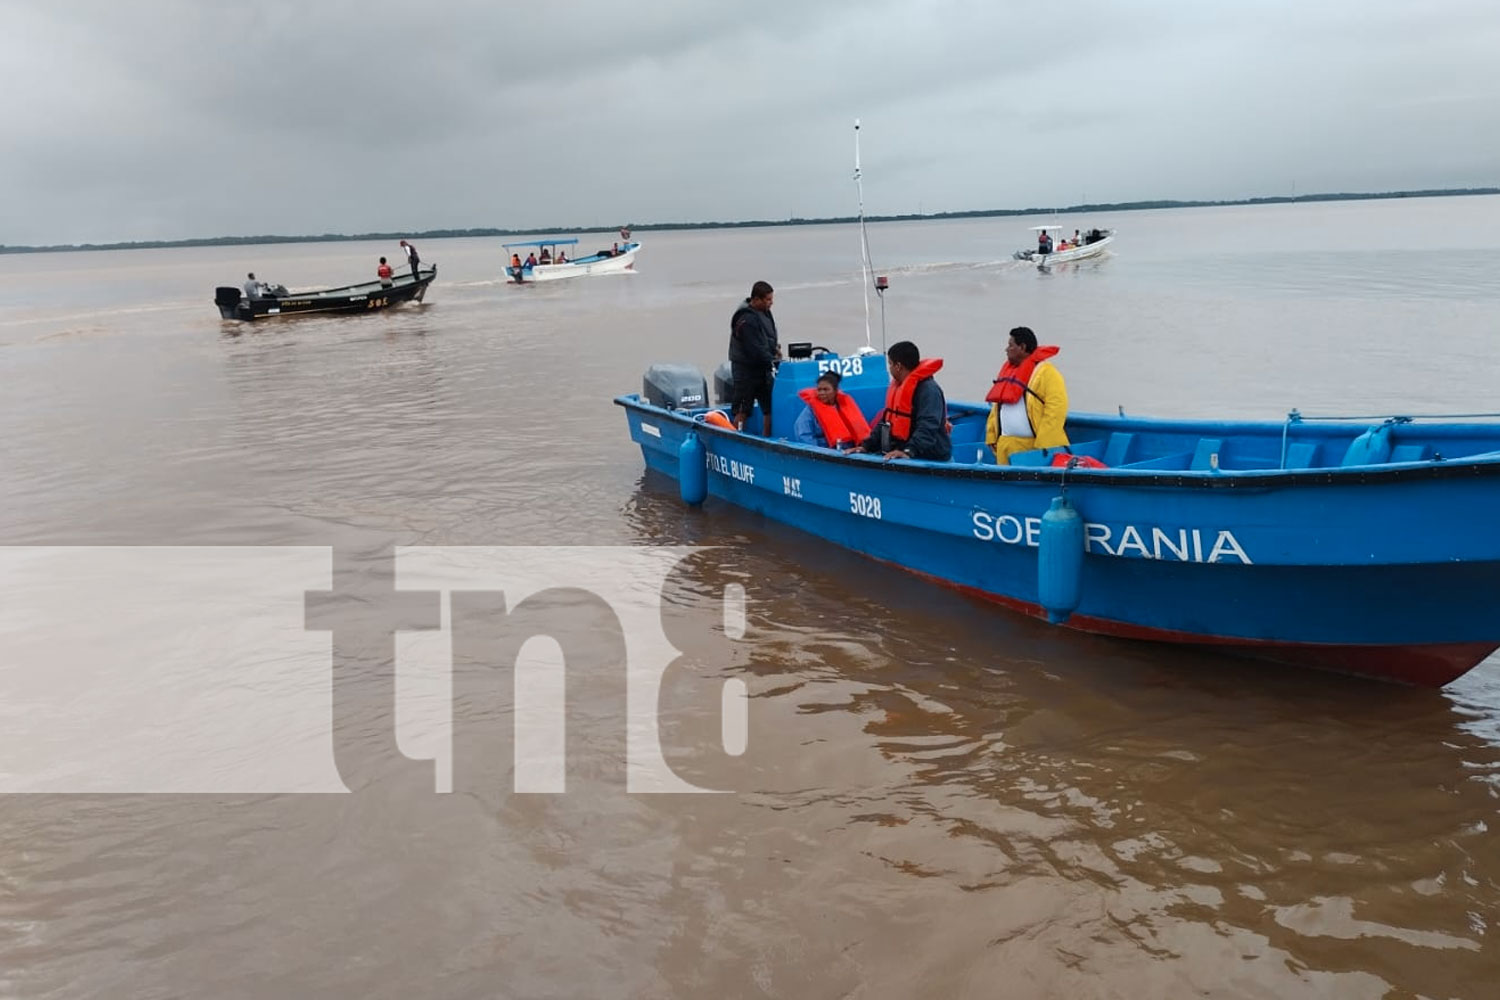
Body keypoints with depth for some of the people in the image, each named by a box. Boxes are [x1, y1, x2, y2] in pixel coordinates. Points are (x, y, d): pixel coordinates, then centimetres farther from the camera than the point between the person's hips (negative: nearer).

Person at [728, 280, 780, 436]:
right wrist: (773, 362, -20)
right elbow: (755, 350, -23)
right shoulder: (746, 319, -21)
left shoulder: (765, 312, 9)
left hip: (763, 368, 9)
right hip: (746, 369, -9)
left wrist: (774, 346, 4)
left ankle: (768, 439, 18)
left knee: (770, 406, 10)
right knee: (742, 411, -4)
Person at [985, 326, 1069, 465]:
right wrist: (992, 437, 15)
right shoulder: (1008, 371, 18)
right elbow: (997, 406, 22)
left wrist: (1042, 446, -21)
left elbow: (1056, 409, -17)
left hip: (1034, 446, -8)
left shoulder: (1046, 372, -9)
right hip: (1006, 447, 8)